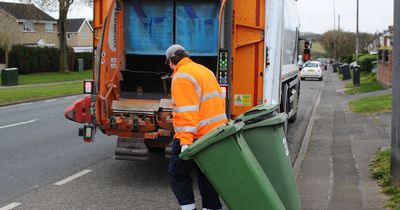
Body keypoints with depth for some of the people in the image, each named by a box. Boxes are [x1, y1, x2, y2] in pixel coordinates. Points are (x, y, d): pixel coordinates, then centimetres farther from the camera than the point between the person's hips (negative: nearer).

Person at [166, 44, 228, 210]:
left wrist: (185, 141, -25)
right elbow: (220, 99, 18)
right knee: (207, 174, 16)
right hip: (216, 132, 8)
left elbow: (187, 112, -22)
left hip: (198, 136, -8)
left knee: (177, 173, 6)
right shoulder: (204, 70, 15)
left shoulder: (181, 77, -12)